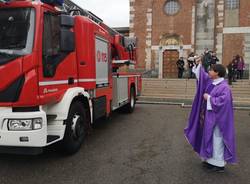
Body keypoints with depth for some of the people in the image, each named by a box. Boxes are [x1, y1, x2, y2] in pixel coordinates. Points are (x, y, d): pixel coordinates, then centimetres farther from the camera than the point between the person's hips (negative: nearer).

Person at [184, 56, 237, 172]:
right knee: (210, 138, 17)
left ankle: (219, 164, 14)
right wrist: (199, 65, 16)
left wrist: (209, 98, -19)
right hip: (209, 116, 9)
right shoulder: (211, 82, 6)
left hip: (216, 118, -9)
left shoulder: (224, 87, -20)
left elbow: (223, 101, -29)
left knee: (216, 139, 0)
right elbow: (203, 76, 22)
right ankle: (212, 160, 30)